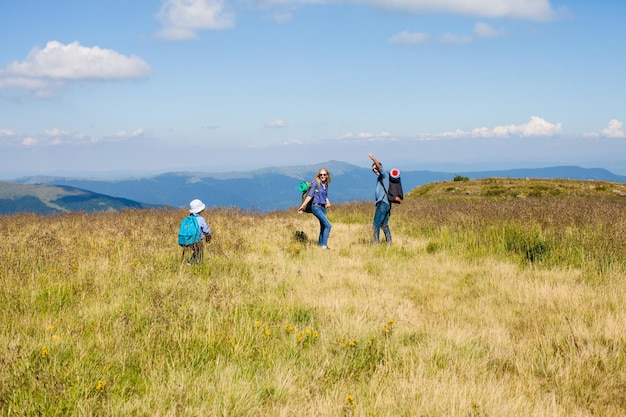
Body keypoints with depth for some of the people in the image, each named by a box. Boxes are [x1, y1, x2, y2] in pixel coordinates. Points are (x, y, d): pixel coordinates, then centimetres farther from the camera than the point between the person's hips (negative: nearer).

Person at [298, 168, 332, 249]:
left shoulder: (326, 185, 12)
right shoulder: (315, 183, -6)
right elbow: (310, 195, -8)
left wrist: (328, 202, 2)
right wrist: (302, 206, -11)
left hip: (323, 208, 7)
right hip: (316, 207, -7)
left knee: (323, 227, 9)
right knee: (328, 225, -15)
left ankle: (320, 244, 18)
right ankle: (324, 245, -15)